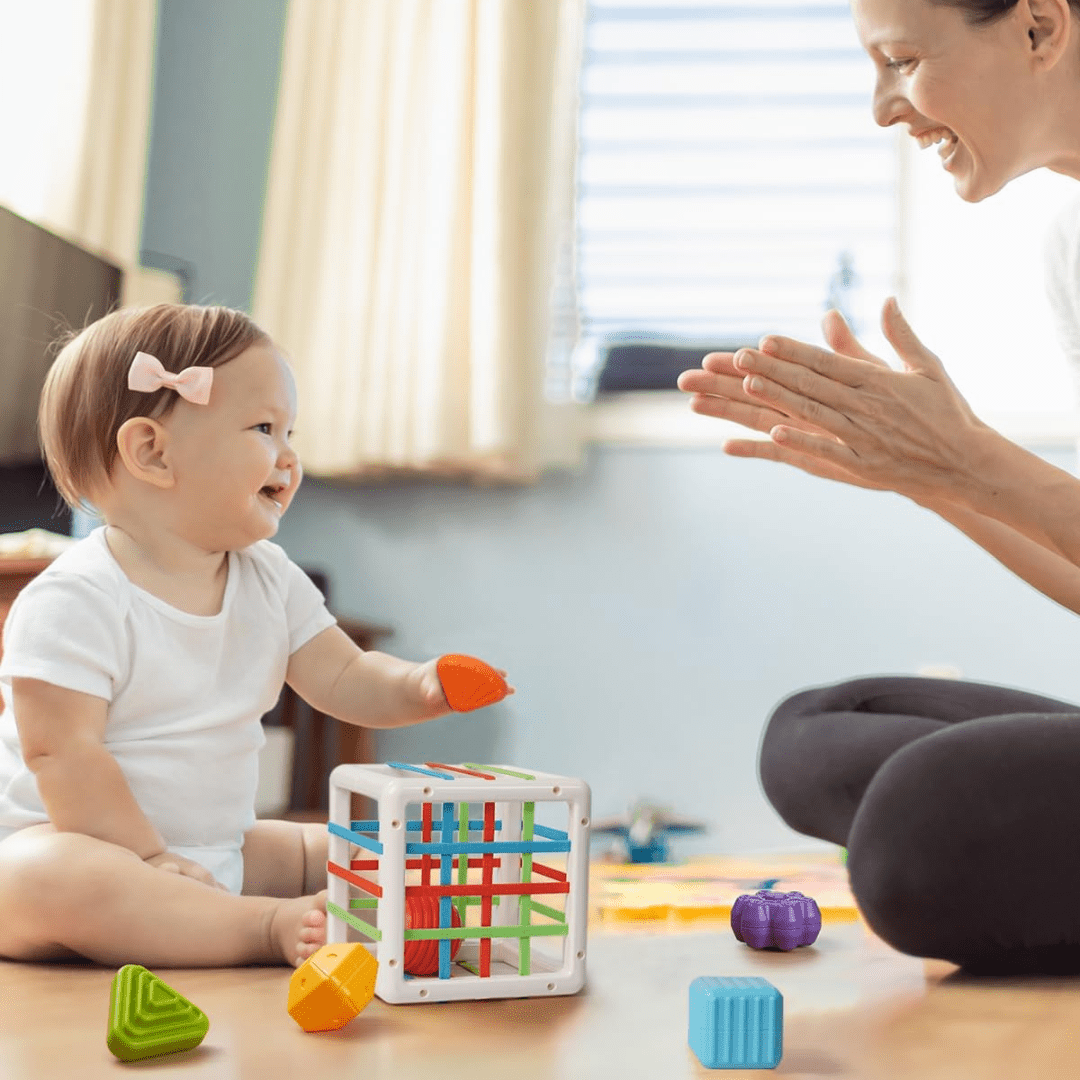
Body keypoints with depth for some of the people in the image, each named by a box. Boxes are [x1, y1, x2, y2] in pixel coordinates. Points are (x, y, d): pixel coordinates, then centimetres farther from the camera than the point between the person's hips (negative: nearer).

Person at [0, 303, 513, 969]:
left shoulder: (271, 580, 5)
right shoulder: (74, 601, -17)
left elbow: (344, 678, 3)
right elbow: (60, 753, -20)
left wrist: (418, 688, -17)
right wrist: (149, 857, -21)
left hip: (222, 854, 7)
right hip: (100, 849, -7)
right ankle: (272, 929, -38)